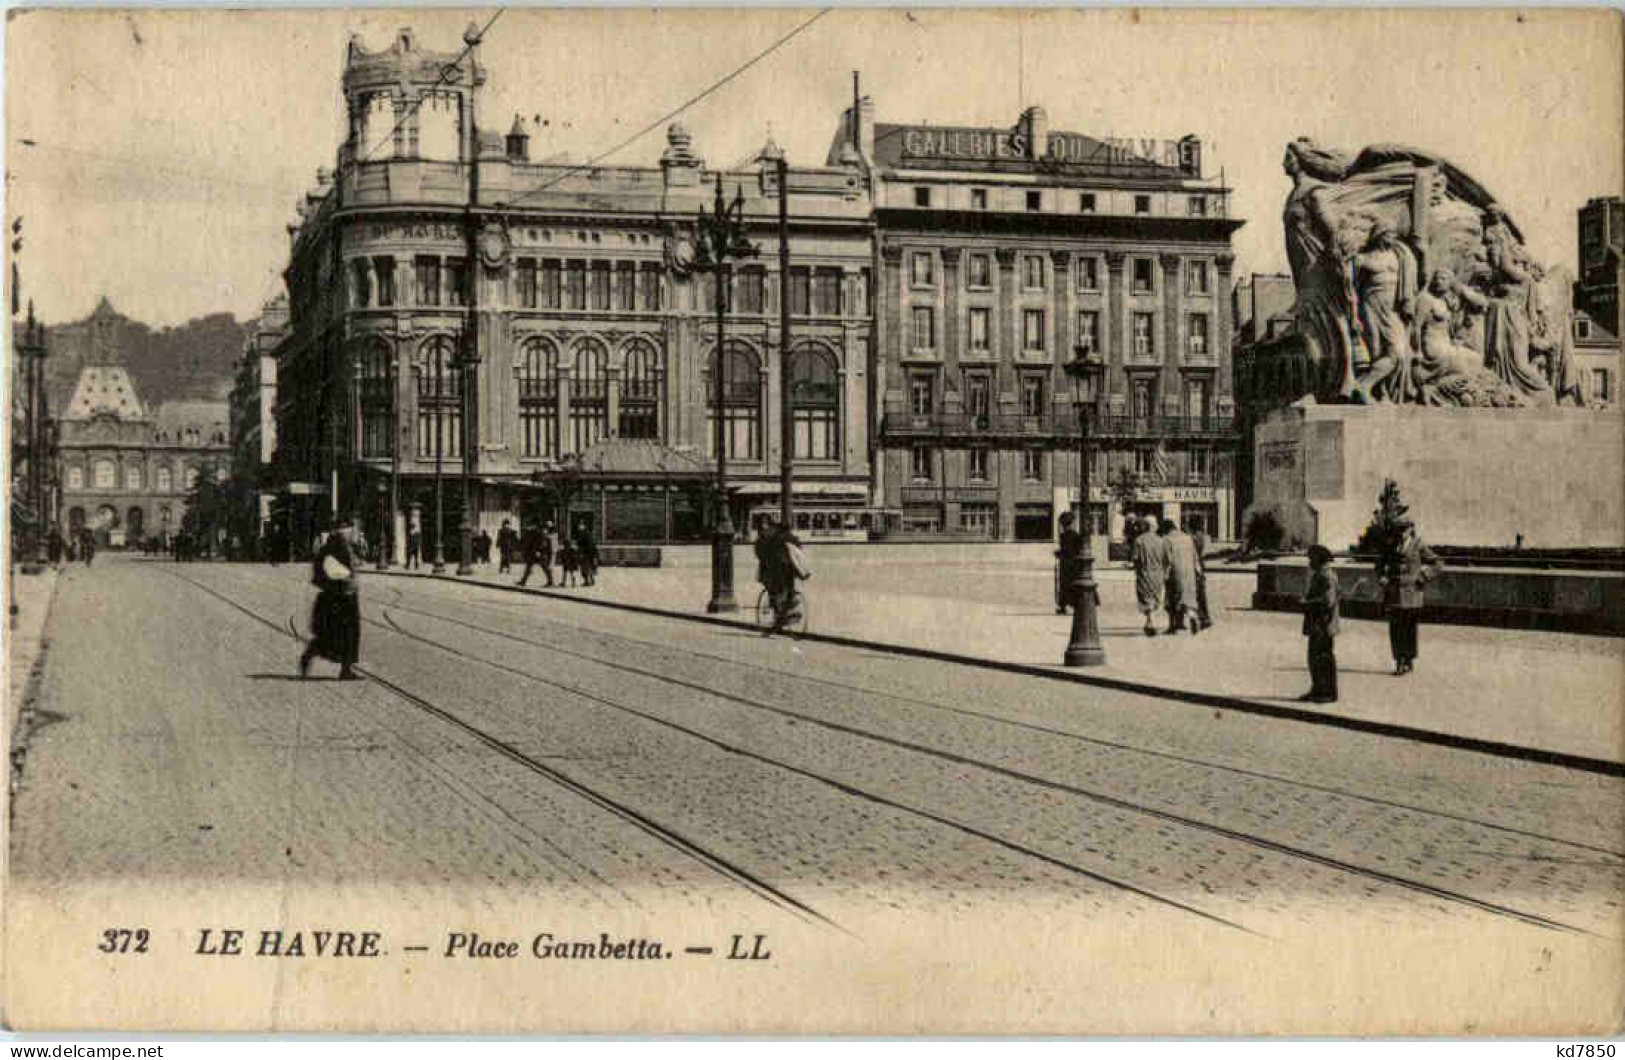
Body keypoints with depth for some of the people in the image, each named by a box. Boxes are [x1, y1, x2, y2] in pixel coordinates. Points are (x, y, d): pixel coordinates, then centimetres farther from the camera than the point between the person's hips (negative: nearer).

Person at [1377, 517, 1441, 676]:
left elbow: (1435, 563, 4)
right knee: (1395, 628, 0)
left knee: (1409, 627, 1)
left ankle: (1409, 661, 9)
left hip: (1411, 592, -3)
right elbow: (1381, 564, 24)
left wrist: (1422, 579, -5)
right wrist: (1382, 579, 7)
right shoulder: (1392, 547, 11)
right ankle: (1399, 661, 5)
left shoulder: (1419, 546, 0)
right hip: (1393, 592, 3)